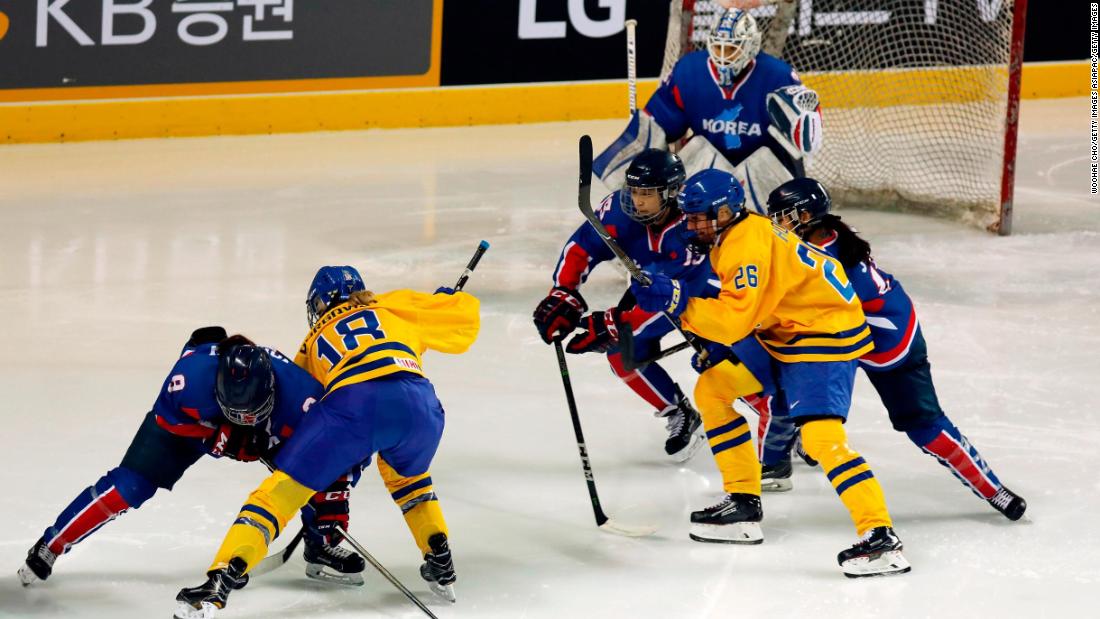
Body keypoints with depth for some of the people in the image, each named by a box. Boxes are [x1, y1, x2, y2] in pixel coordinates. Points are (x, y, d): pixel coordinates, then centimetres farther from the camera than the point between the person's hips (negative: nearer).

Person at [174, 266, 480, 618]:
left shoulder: (314, 341, 35)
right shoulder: (395, 305, 32)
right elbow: (464, 315, 31)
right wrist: (447, 300, 54)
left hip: (351, 401, -2)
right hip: (418, 400, 2)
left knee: (281, 489, 5)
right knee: (406, 474, 36)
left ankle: (219, 583, -10)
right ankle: (441, 568, 29)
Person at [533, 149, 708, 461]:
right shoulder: (621, 208, -27)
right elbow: (581, 247, -17)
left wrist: (614, 325, -46)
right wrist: (562, 296, -31)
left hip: (703, 286, -5)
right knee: (623, 352, -13)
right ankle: (680, 415, 8)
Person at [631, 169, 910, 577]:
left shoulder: (748, 245, -23)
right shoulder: (732, 238, 8)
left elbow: (736, 317, -31)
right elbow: (742, 305, 22)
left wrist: (676, 301, -36)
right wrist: (717, 347, 12)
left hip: (827, 335, -11)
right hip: (784, 333, 11)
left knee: (820, 436, -24)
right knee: (711, 388, 13)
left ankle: (880, 536, -28)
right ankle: (744, 505, 18)